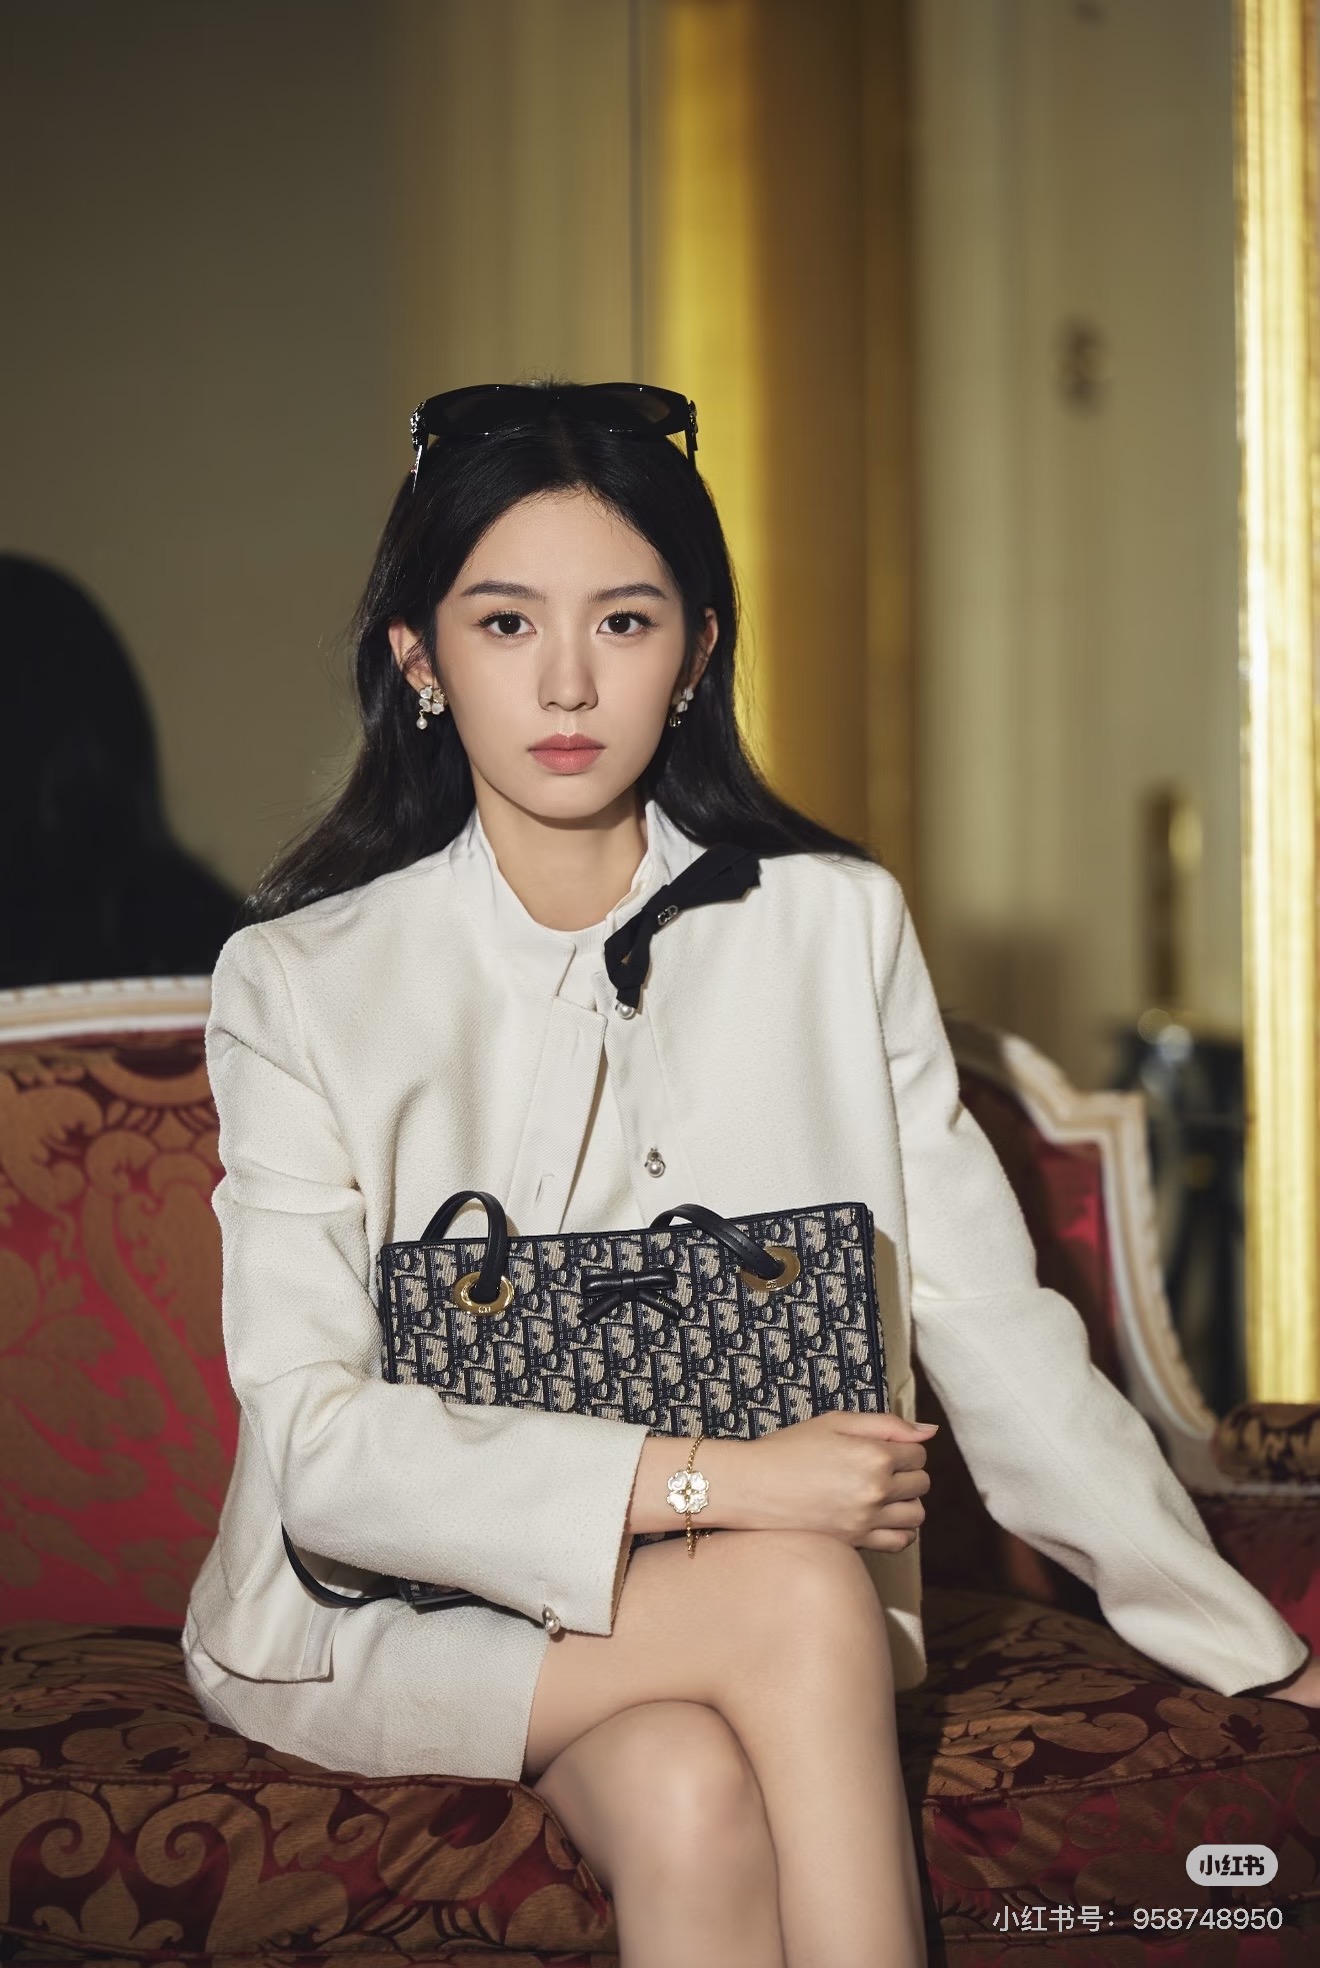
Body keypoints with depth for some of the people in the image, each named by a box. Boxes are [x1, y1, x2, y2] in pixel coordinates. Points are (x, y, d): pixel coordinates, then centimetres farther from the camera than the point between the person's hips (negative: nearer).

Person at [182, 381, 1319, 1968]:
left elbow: (989, 1322, 3)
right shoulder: (298, 983, -6)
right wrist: (705, 1483, -23)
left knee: (697, 1800, -32)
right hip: (400, 1601, -1)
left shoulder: (833, 928, -1)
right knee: (796, 1592, -29)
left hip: (778, 1568, 2)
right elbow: (312, 1436, -14)